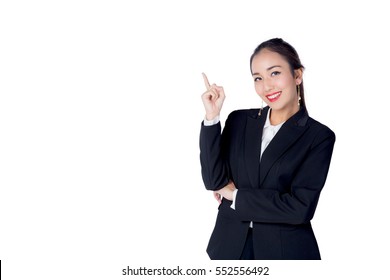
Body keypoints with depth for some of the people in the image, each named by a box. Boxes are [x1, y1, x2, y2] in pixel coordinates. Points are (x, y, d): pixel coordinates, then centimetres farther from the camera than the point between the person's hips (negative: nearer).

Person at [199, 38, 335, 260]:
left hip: (286, 250, -3)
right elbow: (214, 181, -6)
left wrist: (237, 196, -9)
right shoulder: (239, 121, 3)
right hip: (230, 247, 3)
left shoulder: (319, 137, -7)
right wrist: (212, 118, -12)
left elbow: (301, 207, -15)